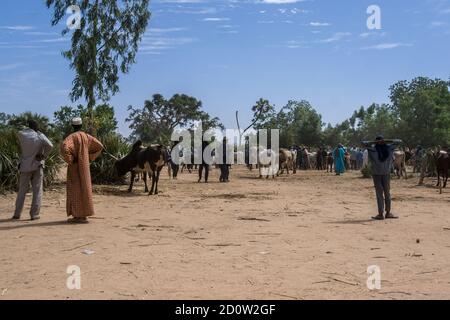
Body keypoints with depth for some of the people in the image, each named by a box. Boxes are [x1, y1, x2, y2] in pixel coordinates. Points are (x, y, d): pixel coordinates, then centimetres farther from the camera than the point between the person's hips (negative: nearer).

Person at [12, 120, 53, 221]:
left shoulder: (22, 135, -3)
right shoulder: (40, 136, -7)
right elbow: (50, 145, -21)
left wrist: (30, 128, 13)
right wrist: (44, 156, -9)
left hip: (25, 166, 2)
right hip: (37, 166, -2)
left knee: (22, 190, 10)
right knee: (37, 191, 3)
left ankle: (17, 214, 12)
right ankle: (35, 214, 1)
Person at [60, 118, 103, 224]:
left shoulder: (72, 137, -12)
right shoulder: (86, 136, 7)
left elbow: (64, 146, -31)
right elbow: (99, 146, 10)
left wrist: (69, 160, -17)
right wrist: (89, 158, 11)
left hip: (75, 167, -6)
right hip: (84, 166, 7)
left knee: (77, 189, -3)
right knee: (83, 188, 11)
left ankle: (81, 217, -3)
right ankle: (82, 215, 15)